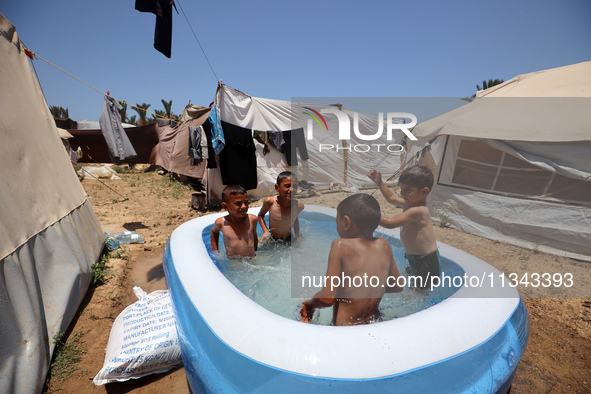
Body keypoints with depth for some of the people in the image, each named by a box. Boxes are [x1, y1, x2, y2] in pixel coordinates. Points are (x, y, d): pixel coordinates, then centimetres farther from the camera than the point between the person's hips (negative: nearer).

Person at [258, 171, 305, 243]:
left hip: (289, 240, 1)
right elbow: (260, 215, 0)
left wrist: (297, 237, 5)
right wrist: (266, 231, -13)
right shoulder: (269, 202, -21)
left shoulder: (299, 206, -18)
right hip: (271, 240, 0)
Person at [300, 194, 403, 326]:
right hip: (375, 323, 7)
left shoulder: (341, 246, -20)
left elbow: (328, 298, -20)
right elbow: (397, 286, 10)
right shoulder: (384, 245, -3)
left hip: (344, 326, -6)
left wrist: (309, 304, -1)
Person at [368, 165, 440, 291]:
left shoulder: (418, 211, -29)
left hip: (427, 263, -10)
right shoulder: (409, 203, 0)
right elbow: (391, 198, 18)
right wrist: (379, 183, 12)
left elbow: (390, 223, -32)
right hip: (415, 259, 10)